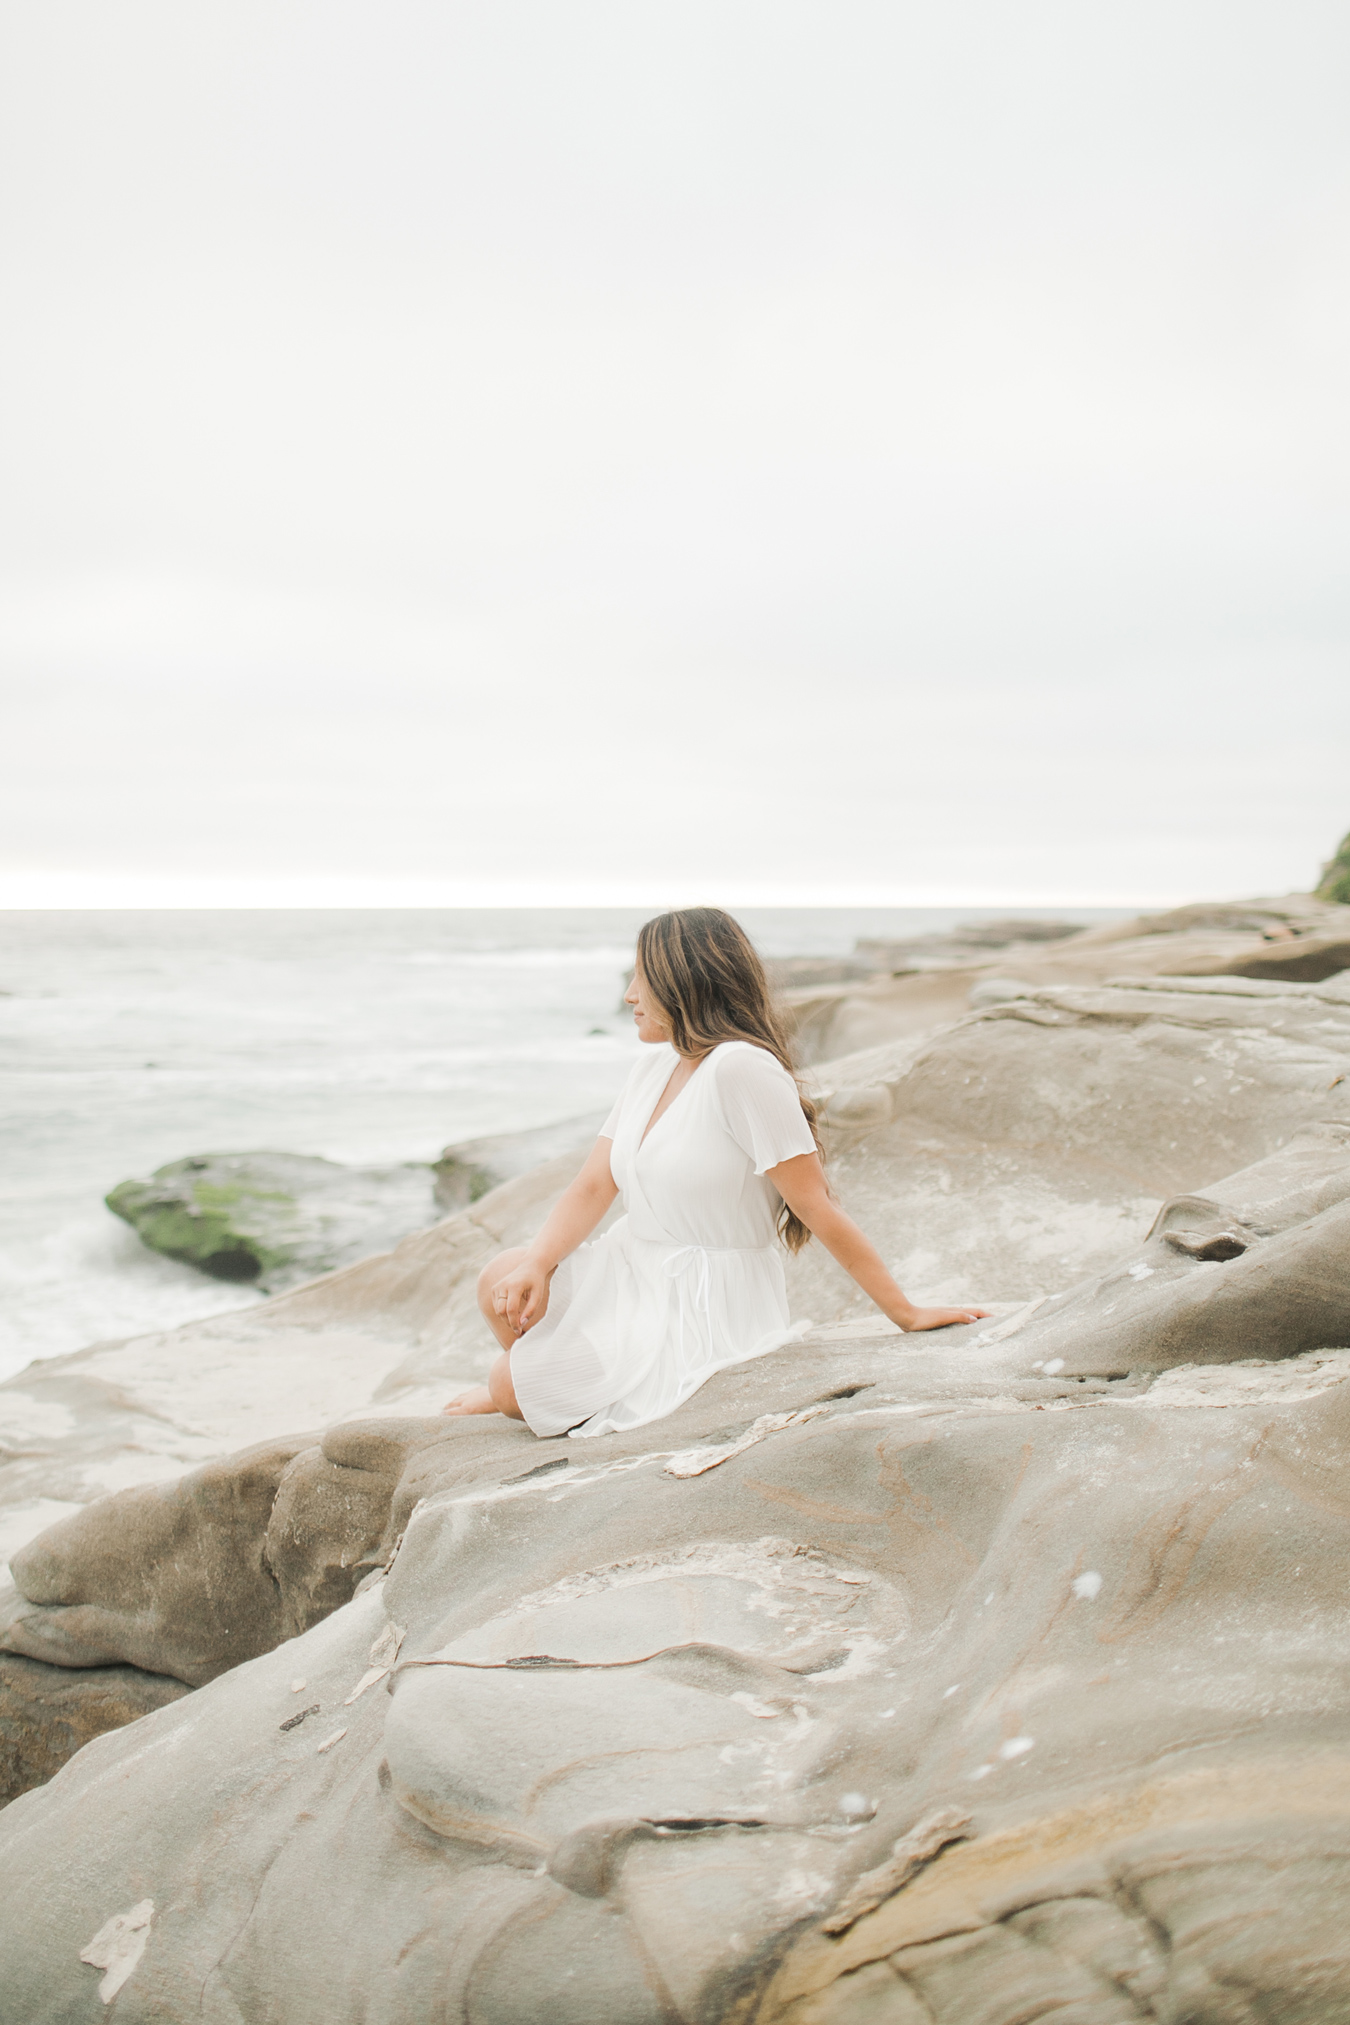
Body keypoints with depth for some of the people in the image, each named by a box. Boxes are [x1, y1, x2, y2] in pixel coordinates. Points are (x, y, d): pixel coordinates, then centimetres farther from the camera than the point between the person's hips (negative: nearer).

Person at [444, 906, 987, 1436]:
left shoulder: (742, 1068, -22)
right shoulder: (653, 1066, 6)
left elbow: (817, 1207, -21)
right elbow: (592, 1188, 3)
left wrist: (904, 1313, -18)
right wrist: (535, 1265, -15)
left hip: (708, 1306, -8)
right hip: (637, 1272, 8)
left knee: (510, 1385, -12)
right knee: (500, 1282, -5)